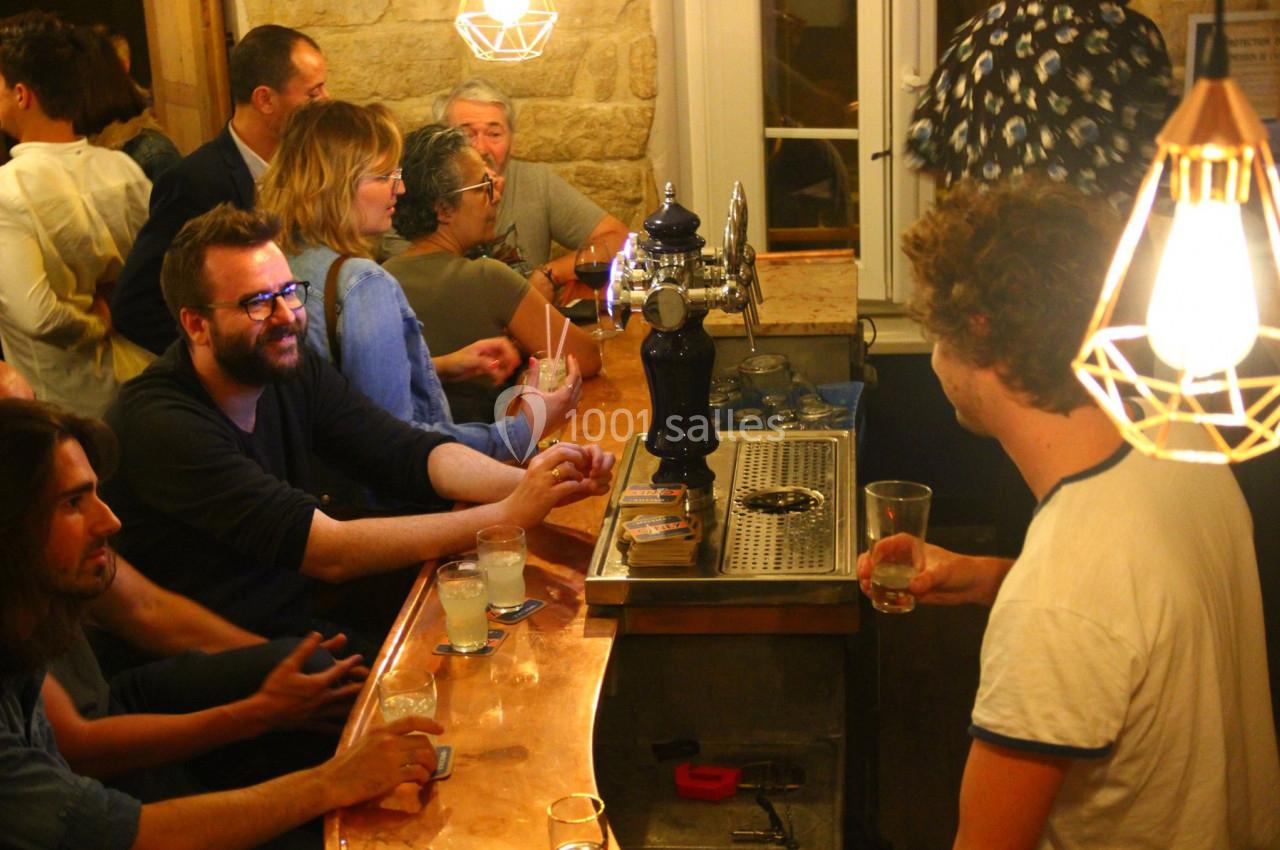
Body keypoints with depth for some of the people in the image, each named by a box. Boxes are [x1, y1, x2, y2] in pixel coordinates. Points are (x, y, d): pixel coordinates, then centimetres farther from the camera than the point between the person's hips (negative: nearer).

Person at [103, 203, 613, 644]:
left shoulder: (294, 371, 0)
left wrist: (527, 483, -26)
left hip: (300, 625, 7)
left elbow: (410, 455, -5)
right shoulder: (161, 425, -23)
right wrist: (510, 514, -30)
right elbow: (328, 550, -29)